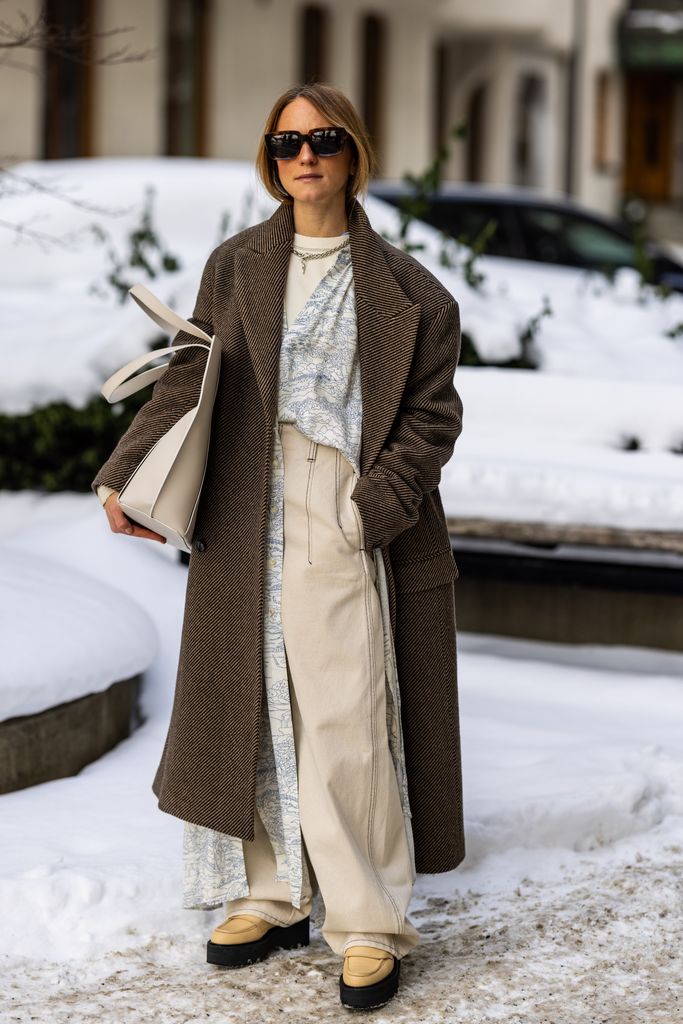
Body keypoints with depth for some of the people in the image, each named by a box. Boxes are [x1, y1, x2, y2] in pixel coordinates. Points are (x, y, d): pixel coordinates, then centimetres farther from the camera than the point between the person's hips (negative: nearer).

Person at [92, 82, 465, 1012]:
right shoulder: (235, 268, 11)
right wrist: (125, 476, -2)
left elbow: (433, 412, 0)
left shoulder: (402, 286, 3)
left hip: (347, 523, -3)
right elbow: (188, 381, 9)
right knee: (257, 711, 9)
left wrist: (379, 503, -13)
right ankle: (273, 897, 22)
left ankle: (370, 926, 1)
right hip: (247, 524, 4)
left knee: (348, 722, -7)